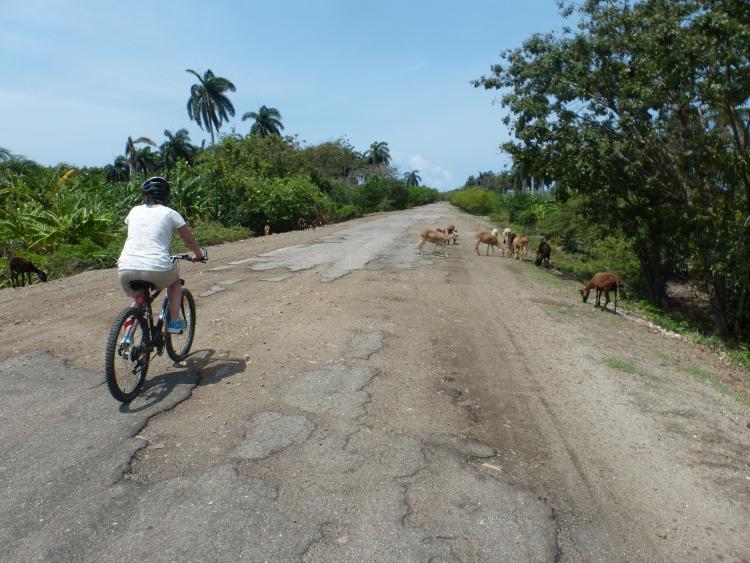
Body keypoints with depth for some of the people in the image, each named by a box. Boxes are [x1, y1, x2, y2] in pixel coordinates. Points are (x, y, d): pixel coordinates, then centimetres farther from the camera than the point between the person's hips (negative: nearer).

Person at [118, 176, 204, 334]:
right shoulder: (170, 213, 10)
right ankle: (174, 322, 21)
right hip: (157, 269, -3)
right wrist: (199, 255, 37)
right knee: (175, 280, 30)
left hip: (126, 269, 3)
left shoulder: (135, 211, 20)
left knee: (138, 299, 32)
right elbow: (190, 240, 17)